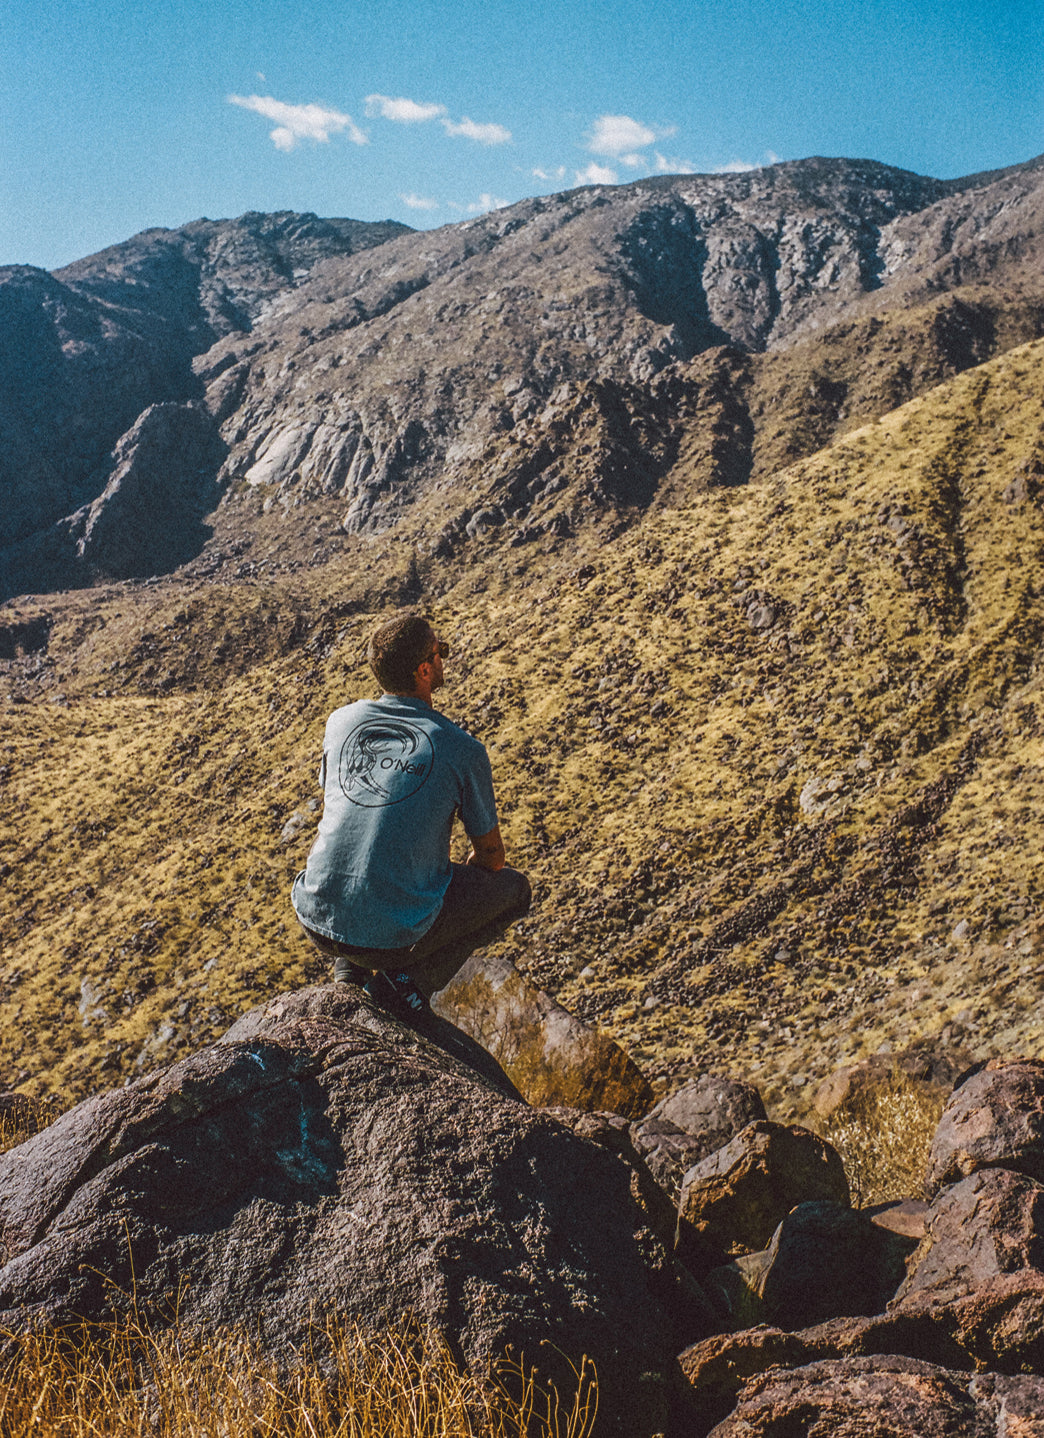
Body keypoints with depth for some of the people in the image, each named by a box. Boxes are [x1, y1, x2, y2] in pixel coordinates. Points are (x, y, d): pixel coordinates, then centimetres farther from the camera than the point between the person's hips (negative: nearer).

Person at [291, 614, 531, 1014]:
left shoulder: (341, 721, 5)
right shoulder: (464, 751, -7)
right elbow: (491, 856, 5)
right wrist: (452, 881, 30)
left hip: (316, 920, 5)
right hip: (396, 936, -5)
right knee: (514, 887, 17)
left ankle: (348, 972, 19)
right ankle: (413, 979, 2)